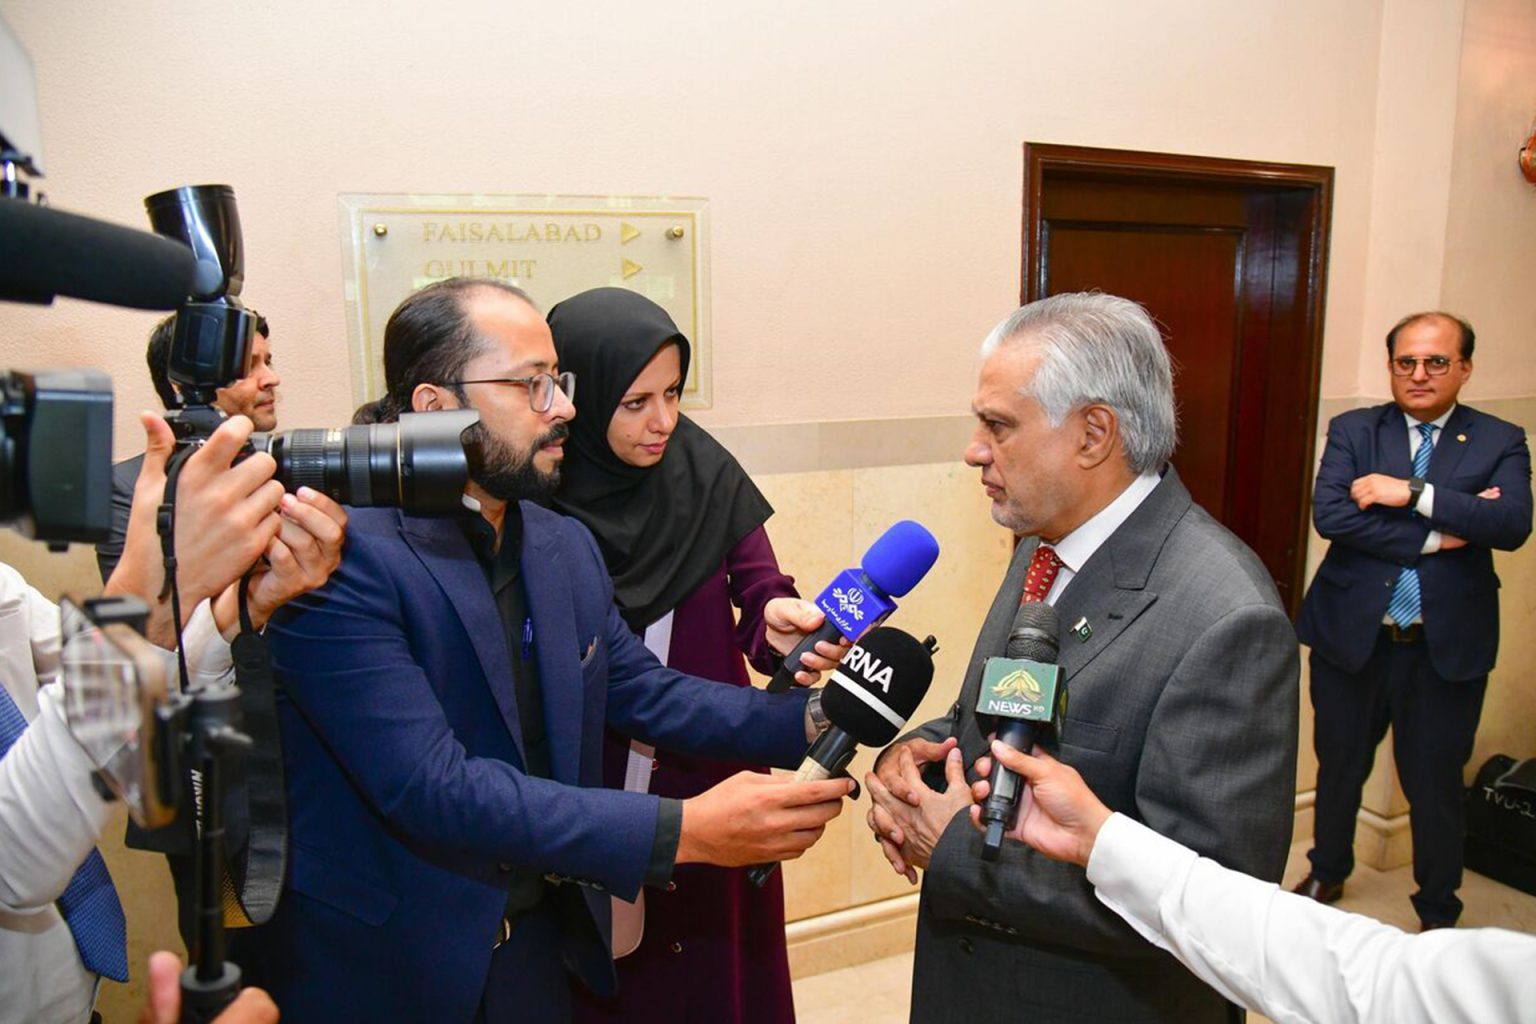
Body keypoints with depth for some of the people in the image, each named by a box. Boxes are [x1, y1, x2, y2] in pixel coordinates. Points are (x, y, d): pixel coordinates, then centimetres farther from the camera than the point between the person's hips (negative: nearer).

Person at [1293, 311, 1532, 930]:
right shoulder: (1353, 431, 0)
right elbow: (1329, 514, -16)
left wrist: (1412, 494, -23)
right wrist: (1436, 535, -20)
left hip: (1447, 647, -1)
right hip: (1352, 637, 1)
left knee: (1435, 785, 12)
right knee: (1339, 769, 18)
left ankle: (1438, 913, 34)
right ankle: (1328, 873, 42)